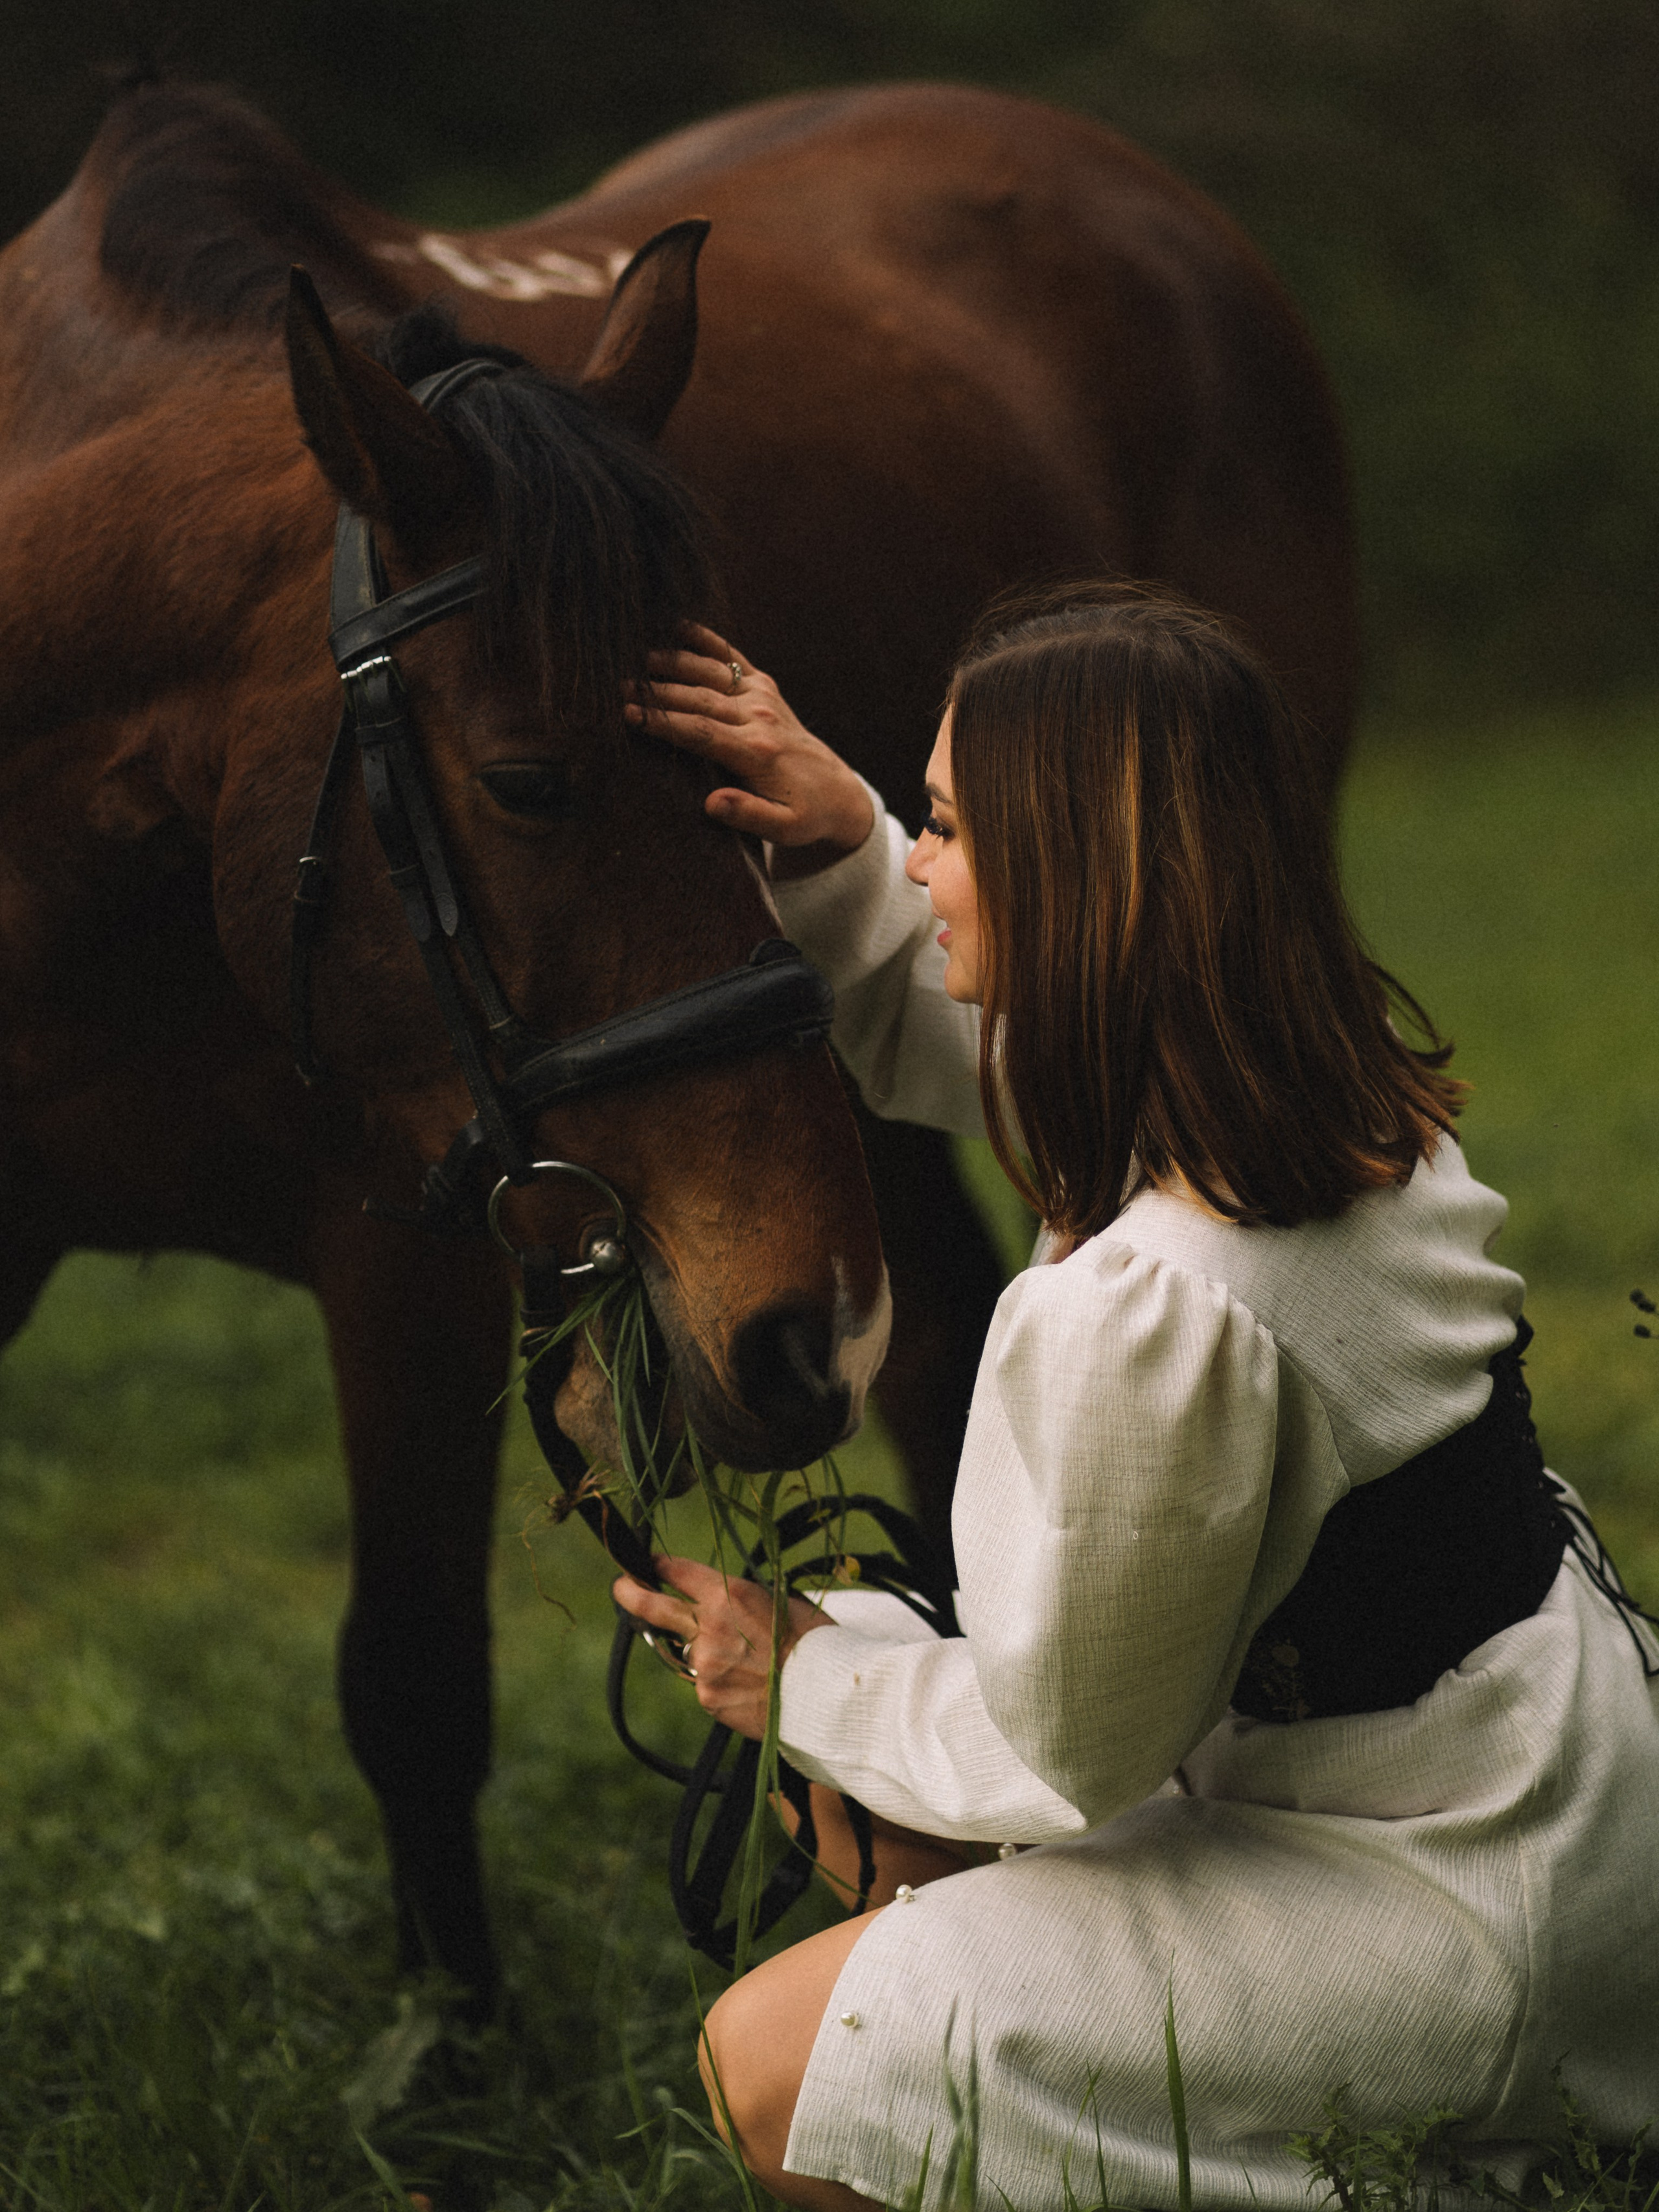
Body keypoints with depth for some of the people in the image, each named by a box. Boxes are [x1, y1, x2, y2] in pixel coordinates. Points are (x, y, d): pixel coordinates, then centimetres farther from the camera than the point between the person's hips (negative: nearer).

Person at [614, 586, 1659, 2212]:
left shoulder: (1147, 1315, -32)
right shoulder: (1353, 1083, -5)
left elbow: (1064, 1748, -18)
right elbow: (946, 1049, 17)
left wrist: (803, 1684, -1)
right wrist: (835, 840, 2)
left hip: (1461, 1926, -9)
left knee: (773, 2068, -9)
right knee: (854, 1774, 18)